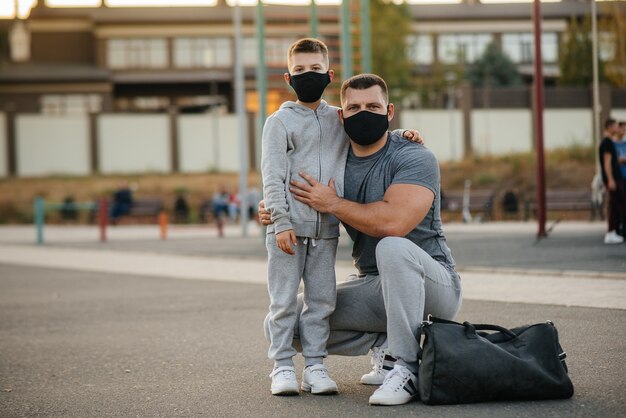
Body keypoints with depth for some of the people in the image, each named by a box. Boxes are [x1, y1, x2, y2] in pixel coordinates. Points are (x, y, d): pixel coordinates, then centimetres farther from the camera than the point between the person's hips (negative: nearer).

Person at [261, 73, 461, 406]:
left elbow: (393, 222, -31)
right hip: (372, 287, 6)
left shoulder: (415, 159, -14)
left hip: (433, 287, -6)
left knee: (393, 247, -39)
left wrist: (332, 203, -18)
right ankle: (384, 343, 1)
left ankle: (405, 369, -29)